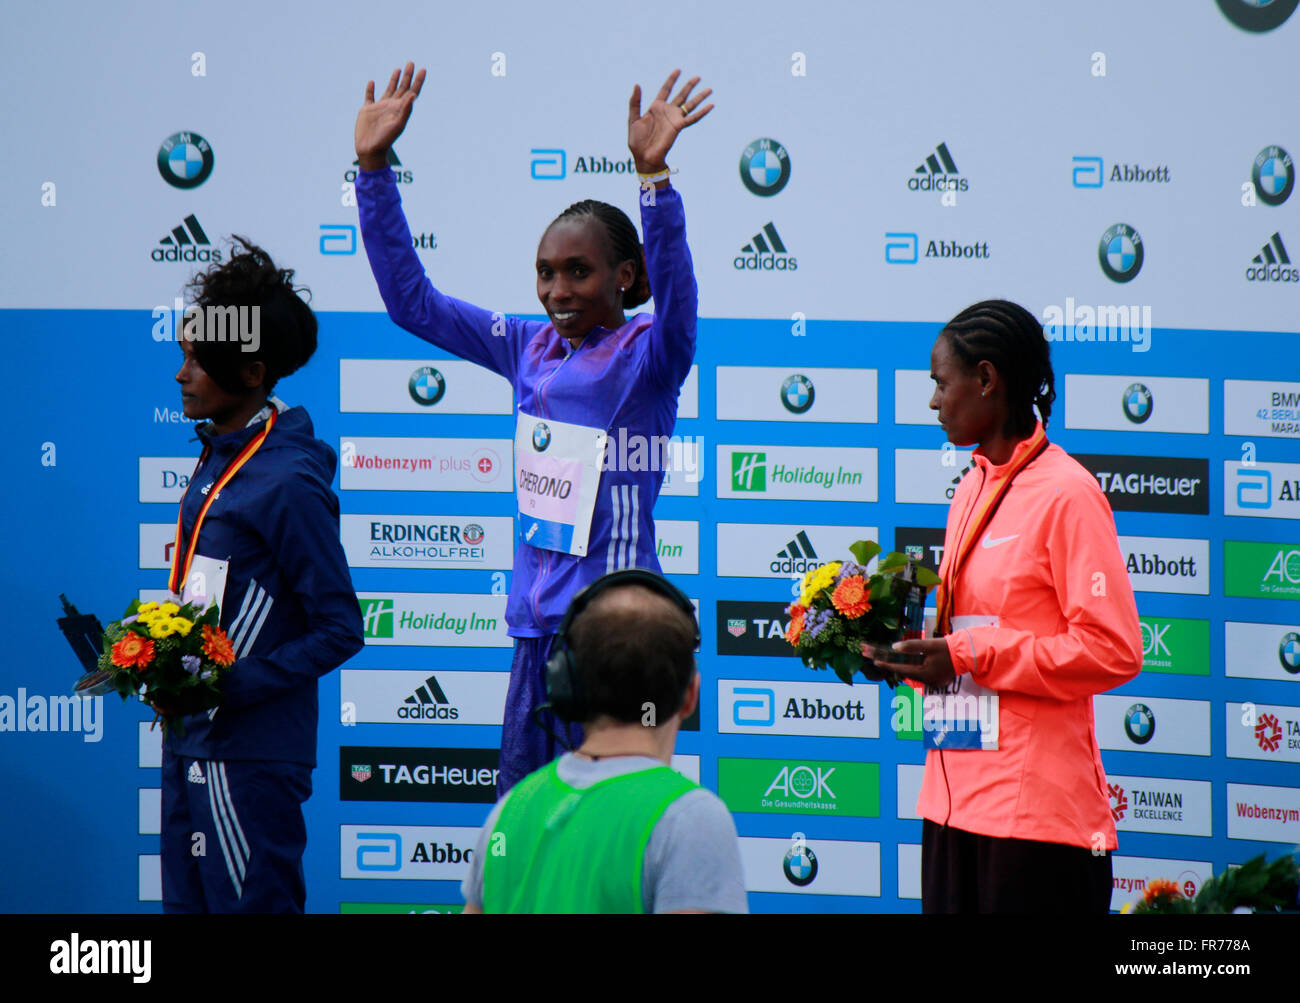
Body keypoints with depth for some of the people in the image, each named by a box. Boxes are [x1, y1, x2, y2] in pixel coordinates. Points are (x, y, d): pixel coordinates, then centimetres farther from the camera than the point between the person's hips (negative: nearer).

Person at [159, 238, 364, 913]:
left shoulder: (288, 483, -17)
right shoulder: (217, 458, 12)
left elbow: (339, 630, -16)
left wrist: (231, 687, -20)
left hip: (248, 756, -9)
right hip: (190, 742, 9)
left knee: (251, 904, -3)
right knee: (186, 902, 14)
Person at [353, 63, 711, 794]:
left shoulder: (647, 357, -6)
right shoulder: (529, 349, 11)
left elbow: (676, 302, -28)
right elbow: (411, 300, 14)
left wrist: (654, 174, -39)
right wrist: (373, 168, 8)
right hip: (537, 624, 6)